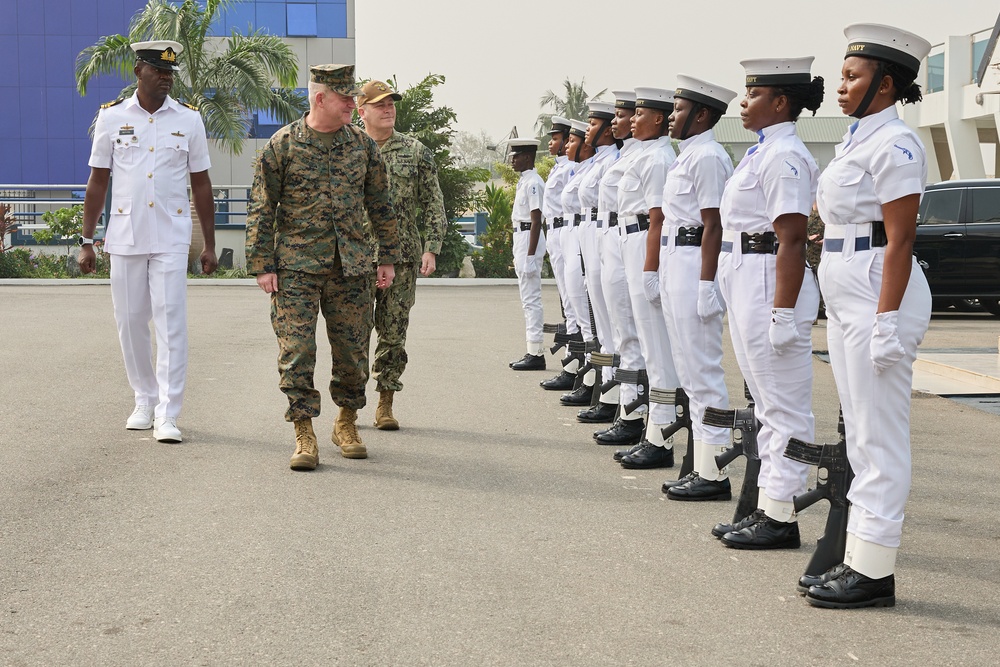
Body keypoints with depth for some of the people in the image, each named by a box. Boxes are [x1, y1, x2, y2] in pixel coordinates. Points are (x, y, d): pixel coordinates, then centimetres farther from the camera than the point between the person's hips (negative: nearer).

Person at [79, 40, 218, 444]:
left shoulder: (189, 120, 4)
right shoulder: (112, 117, 4)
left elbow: (201, 186, 8)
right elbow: (97, 181, 7)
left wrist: (209, 246, 6)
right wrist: (86, 241, 4)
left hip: (171, 237, -1)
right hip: (124, 236, 1)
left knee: (170, 323, -7)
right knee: (130, 322, 7)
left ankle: (167, 415, -5)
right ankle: (144, 400, 24)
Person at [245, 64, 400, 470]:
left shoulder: (363, 145, 8)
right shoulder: (282, 145, -2)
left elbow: (380, 205, 15)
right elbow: (261, 209, -1)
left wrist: (388, 258, 12)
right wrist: (262, 265, -5)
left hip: (352, 267, 3)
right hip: (297, 268, -3)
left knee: (352, 350, 7)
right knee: (296, 351, -7)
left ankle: (346, 422, 26)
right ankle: (304, 436, 0)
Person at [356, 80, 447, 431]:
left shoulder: (416, 152, 8)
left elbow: (433, 204, 7)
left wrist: (431, 248, -2)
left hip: (402, 257, 1)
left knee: (394, 332, 3)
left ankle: (386, 403, 11)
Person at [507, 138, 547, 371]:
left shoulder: (533, 183, -14)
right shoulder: (524, 181, 16)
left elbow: (536, 221, -19)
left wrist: (530, 255, -22)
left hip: (529, 237, -11)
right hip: (520, 237, 11)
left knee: (531, 298, -9)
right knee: (528, 298, 13)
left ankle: (536, 353, -7)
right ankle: (533, 351, 18)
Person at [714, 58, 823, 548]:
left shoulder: (784, 157, -15)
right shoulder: (761, 152, 16)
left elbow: (792, 241, -21)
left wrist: (783, 314, -24)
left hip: (770, 285, -11)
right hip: (746, 284, 11)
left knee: (784, 406, -3)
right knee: (767, 402, 15)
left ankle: (781, 517, 3)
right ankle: (767, 507, 23)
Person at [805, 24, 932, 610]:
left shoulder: (894, 143, -13)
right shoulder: (857, 140, 16)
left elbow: (900, 240, -18)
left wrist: (886, 321, -22)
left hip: (878, 294, -10)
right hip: (846, 297, 10)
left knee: (879, 437, -5)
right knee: (861, 435, 13)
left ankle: (876, 572, 1)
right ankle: (859, 558, 21)